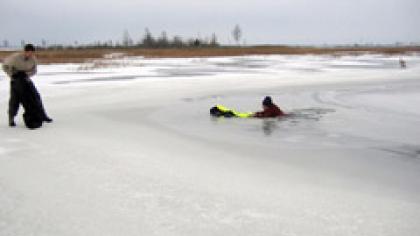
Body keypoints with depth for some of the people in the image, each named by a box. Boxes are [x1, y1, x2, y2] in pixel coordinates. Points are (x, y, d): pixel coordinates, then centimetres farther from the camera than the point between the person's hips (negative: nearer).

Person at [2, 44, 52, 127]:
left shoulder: (33, 59, -14)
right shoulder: (15, 57, -24)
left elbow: (34, 71, -3)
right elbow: (5, 66, -11)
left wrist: (25, 73, -21)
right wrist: (12, 74, -19)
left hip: (26, 79, 3)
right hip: (16, 80, -3)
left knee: (36, 97, -2)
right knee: (14, 99, -6)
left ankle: (43, 116, 9)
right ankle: (11, 120, 9)